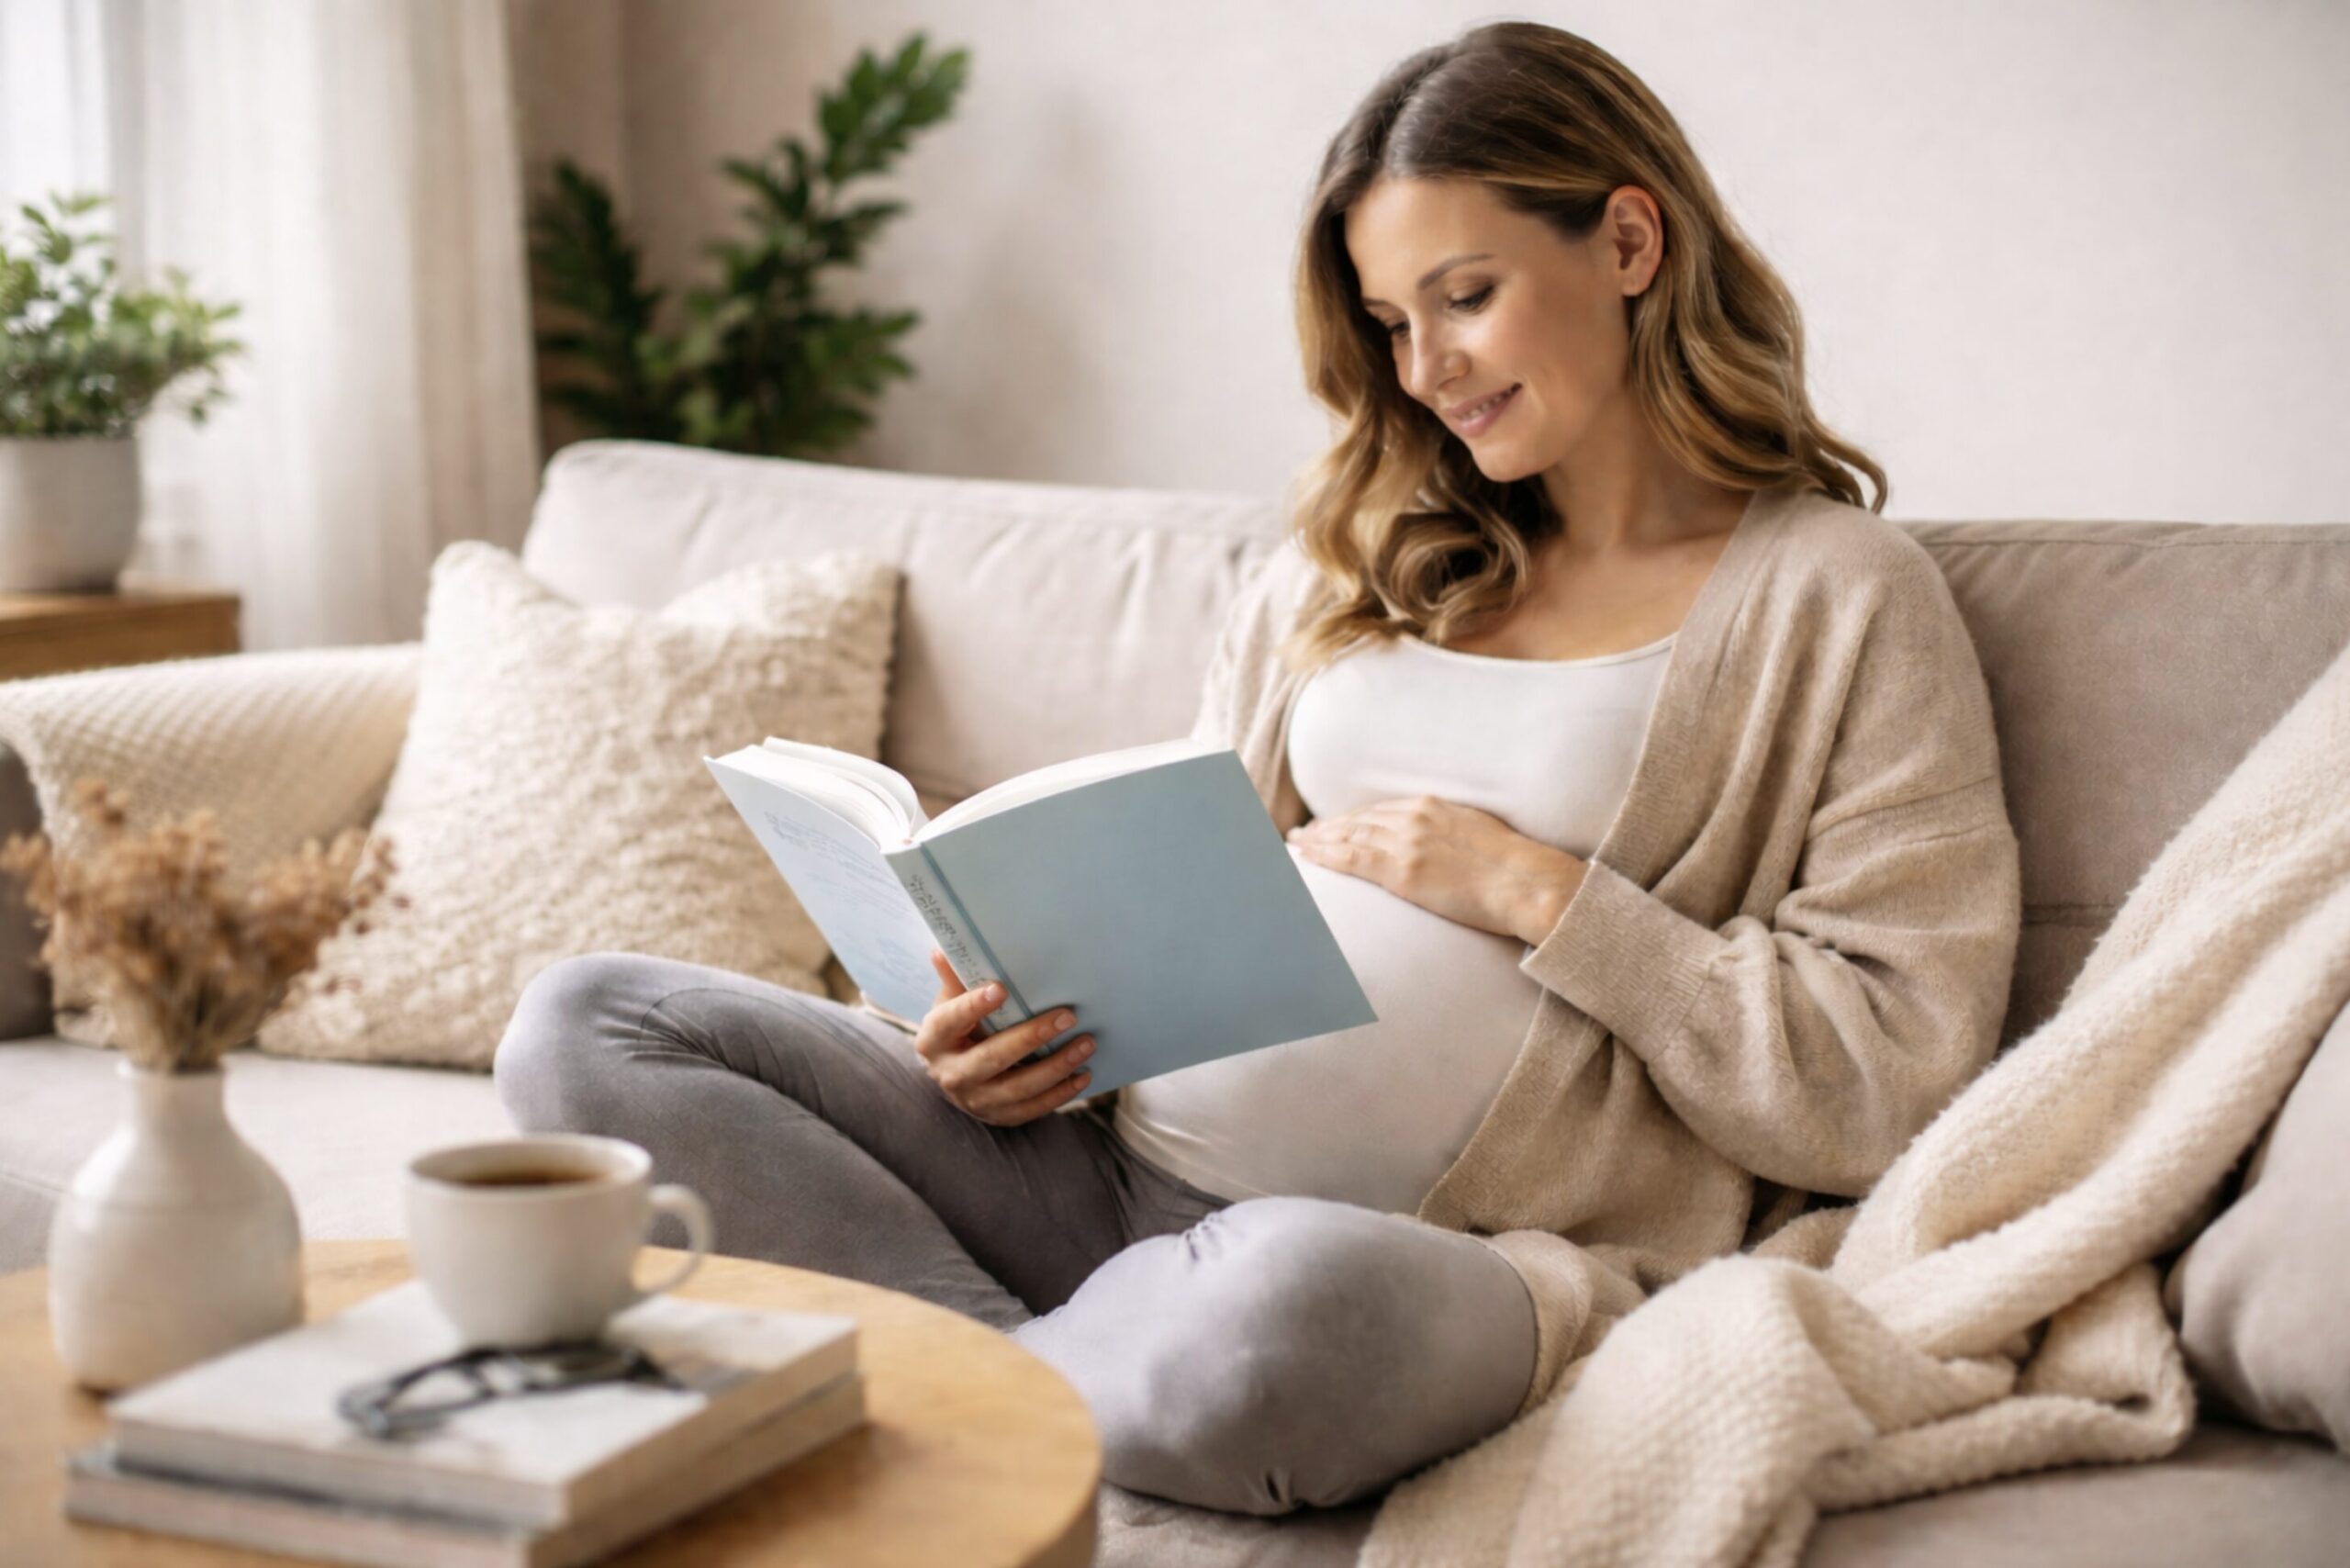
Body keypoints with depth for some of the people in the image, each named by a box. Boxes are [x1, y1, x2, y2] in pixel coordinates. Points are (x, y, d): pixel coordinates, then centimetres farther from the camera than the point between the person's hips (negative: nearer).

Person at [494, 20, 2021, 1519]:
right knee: (585, 1027, -7)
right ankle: (1055, 1371, -14)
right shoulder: (1352, 561, 19)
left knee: (1285, 1302, -43)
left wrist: (1534, 892, -9)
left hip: (1463, 1260, -6)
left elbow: (1881, 1088, -5)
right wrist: (1035, 1024, -1)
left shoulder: (1845, 600, 2)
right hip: (1117, 1165, 6)